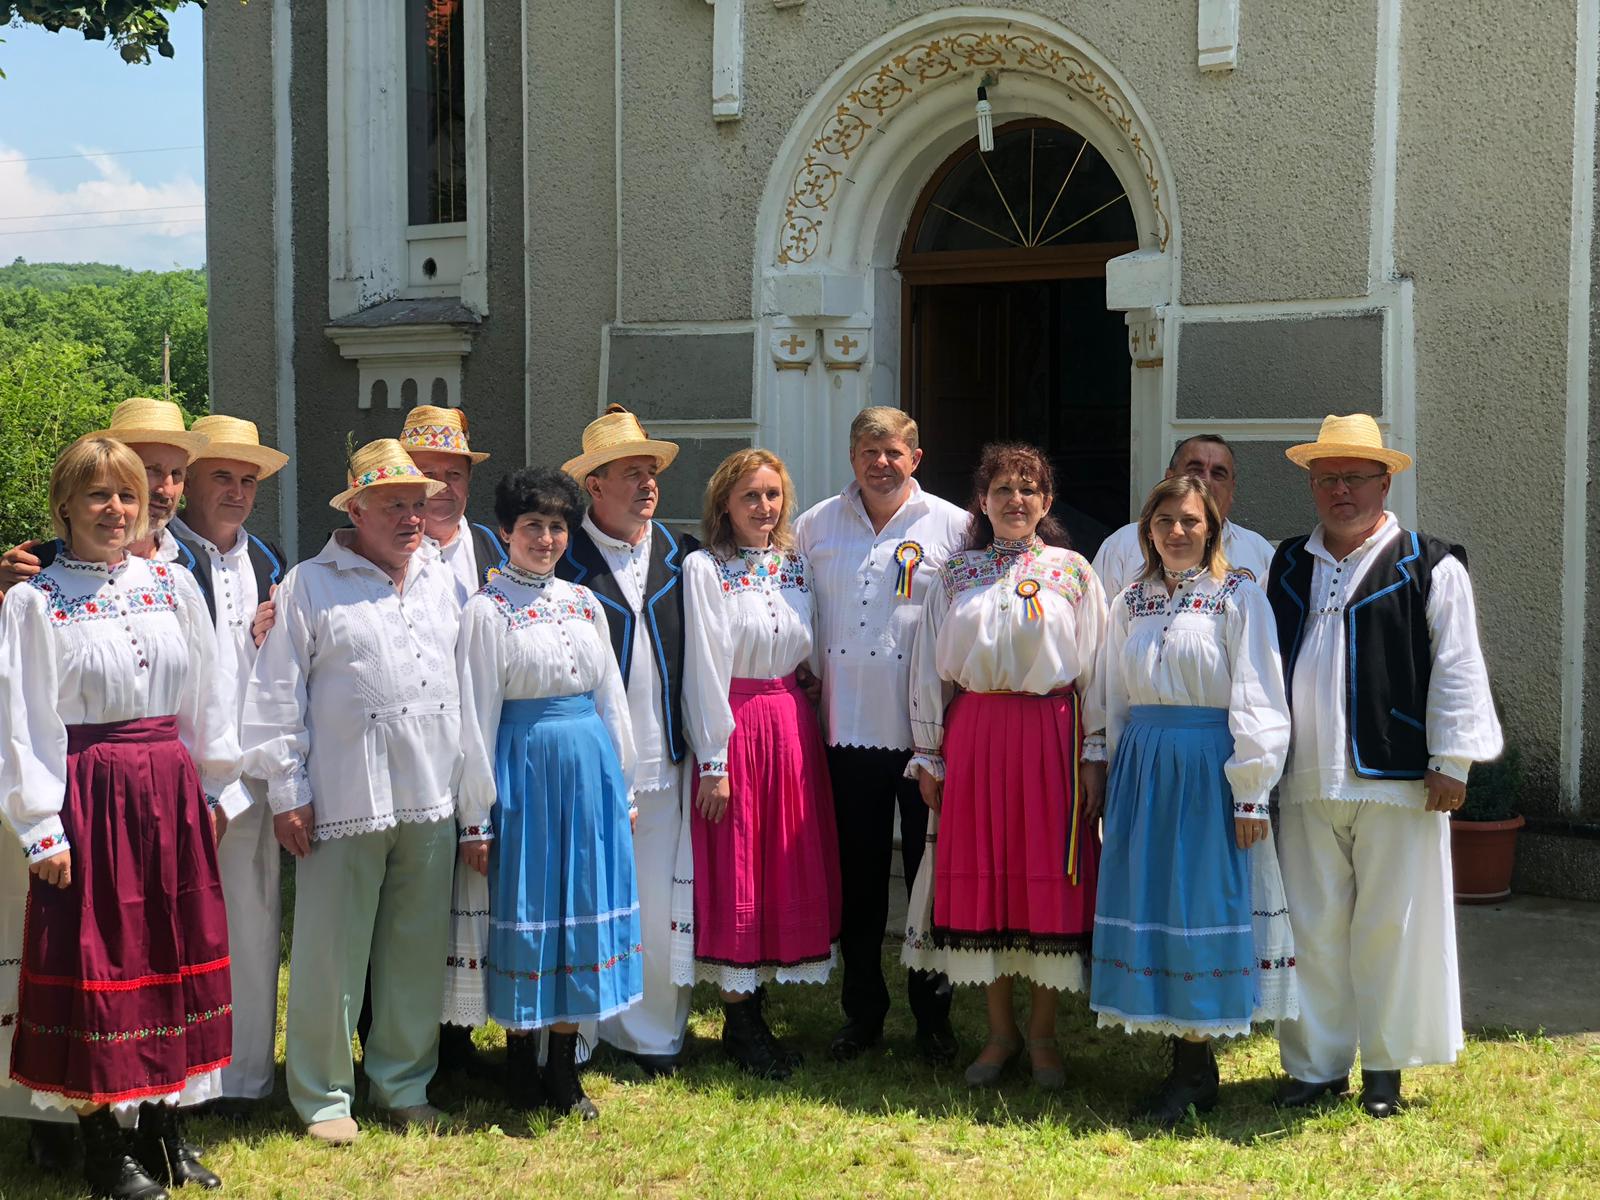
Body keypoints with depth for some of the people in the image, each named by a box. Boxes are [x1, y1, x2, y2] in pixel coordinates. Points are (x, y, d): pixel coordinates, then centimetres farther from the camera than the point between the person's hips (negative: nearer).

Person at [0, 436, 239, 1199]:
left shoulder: (172, 585, 8)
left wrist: (212, 792, 10)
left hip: (172, 792, 4)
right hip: (89, 798, -4)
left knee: (174, 955, 9)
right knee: (96, 963, 1)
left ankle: (161, 1128, 23)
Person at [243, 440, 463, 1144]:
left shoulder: (441, 582, 13)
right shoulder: (311, 586, -1)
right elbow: (278, 695, -2)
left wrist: (466, 782, 12)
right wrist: (287, 791, -5)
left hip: (430, 799, 4)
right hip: (344, 802, -4)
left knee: (419, 950, 11)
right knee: (331, 954, 1)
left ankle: (404, 1082, 25)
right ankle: (322, 1096, 15)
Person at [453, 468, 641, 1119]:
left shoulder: (583, 602, 10)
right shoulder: (489, 610, -5)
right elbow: (477, 717, -7)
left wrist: (621, 785, 13)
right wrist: (476, 819, -8)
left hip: (591, 766, 5)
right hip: (526, 767, -5)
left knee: (583, 904, 7)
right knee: (527, 911, 2)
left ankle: (564, 1070, 17)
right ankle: (522, 1071, 15)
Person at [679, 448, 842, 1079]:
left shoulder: (797, 566, 10)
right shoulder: (705, 569, -6)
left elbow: (814, 655, 13)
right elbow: (704, 668, -10)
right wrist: (714, 761, -13)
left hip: (792, 724, 6)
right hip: (734, 725, -6)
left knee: (790, 867, 8)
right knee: (735, 870, 0)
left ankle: (753, 1011, 19)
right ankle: (739, 1022, 10)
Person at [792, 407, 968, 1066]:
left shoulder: (953, 528, 0)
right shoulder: (815, 527, 8)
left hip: (927, 733, -2)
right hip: (846, 732, 2)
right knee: (858, 881, 10)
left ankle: (933, 1015, 19)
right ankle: (862, 1012, 23)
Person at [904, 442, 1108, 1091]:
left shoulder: (1074, 573, 4)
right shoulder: (955, 575, 9)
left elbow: (1097, 669, 2)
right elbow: (930, 669, 10)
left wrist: (1094, 756, -3)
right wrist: (929, 755, 6)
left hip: (1051, 736, -2)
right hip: (974, 736, 2)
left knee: (1048, 879, 1)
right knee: (982, 878, 5)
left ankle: (1042, 1035, 15)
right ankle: (1000, 1031, 19)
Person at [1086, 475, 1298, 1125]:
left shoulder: (1239, 597, -4)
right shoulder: (1131, 602, 12)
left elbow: (1256, 700, -8)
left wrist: (1250, 794, -11)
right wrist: (1120, 773, 13)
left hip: (1208, 766, -5)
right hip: (1142, 768, 5)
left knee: (1201, 901, -4)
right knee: (1147, 898, 4)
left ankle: (1192, 1069, 5)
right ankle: (1190, 1063, 13)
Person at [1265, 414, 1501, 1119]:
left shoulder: (1430, 569, -1)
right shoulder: (1286, 569, 13)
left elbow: (1457, 669, -3)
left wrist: (1451, 762, -7)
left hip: (1395, 782, -4)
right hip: (1306, 786, 4)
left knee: (1389, 927, 3)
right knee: (1311, 928, 8)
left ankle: (1385, 1066, 16)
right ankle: (1316, 1064, 19)